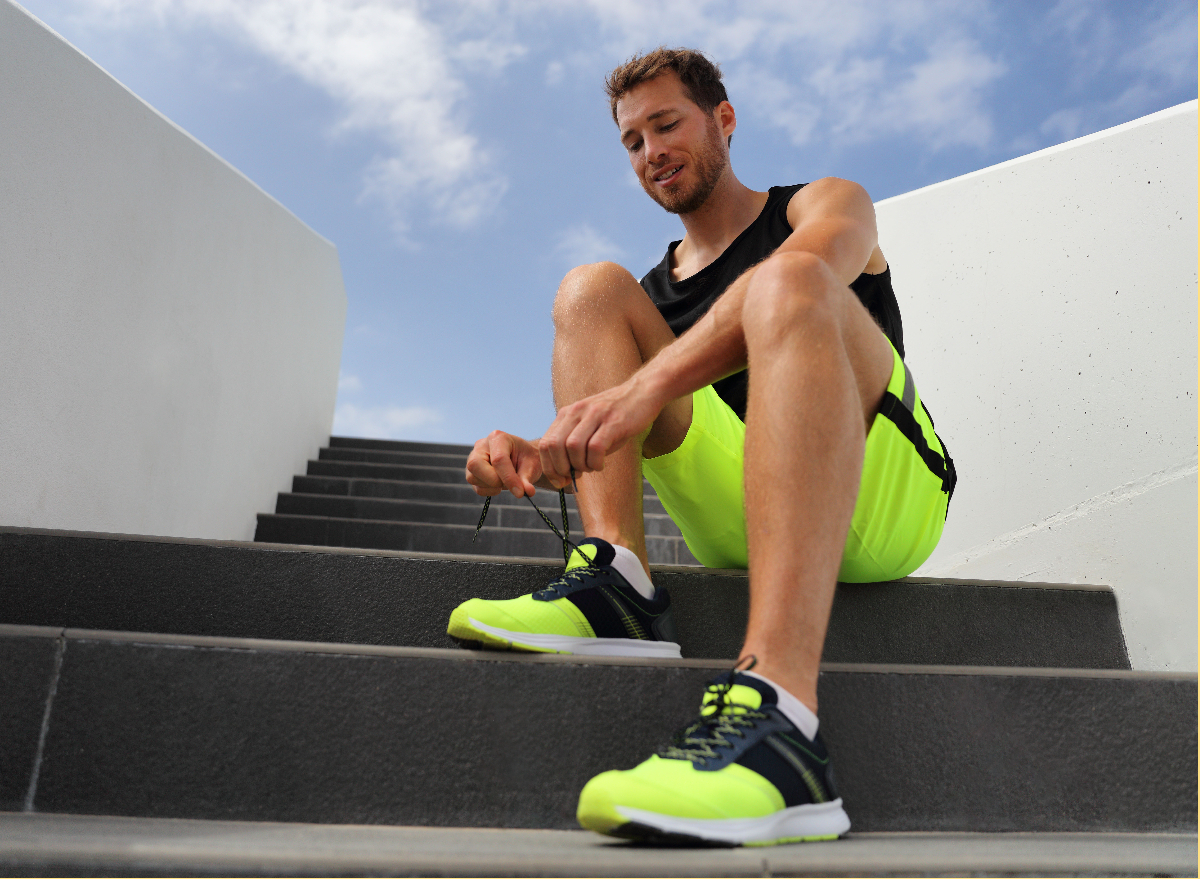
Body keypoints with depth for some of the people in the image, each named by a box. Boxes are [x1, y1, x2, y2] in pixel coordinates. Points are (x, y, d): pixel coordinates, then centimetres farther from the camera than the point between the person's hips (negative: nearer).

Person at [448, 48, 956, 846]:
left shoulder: (829, 205, 11)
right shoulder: (655, 291, 23)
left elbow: (789, 291, -16)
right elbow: (614, 446, 9)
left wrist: (647, 385, -32)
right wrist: (539, 457, -14)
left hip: (883, 500, -3)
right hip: (743, 525, 4)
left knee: (788, 279, -31)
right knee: (593, 289, -2)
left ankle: (778, 713, -51)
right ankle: (617, 585, -25)